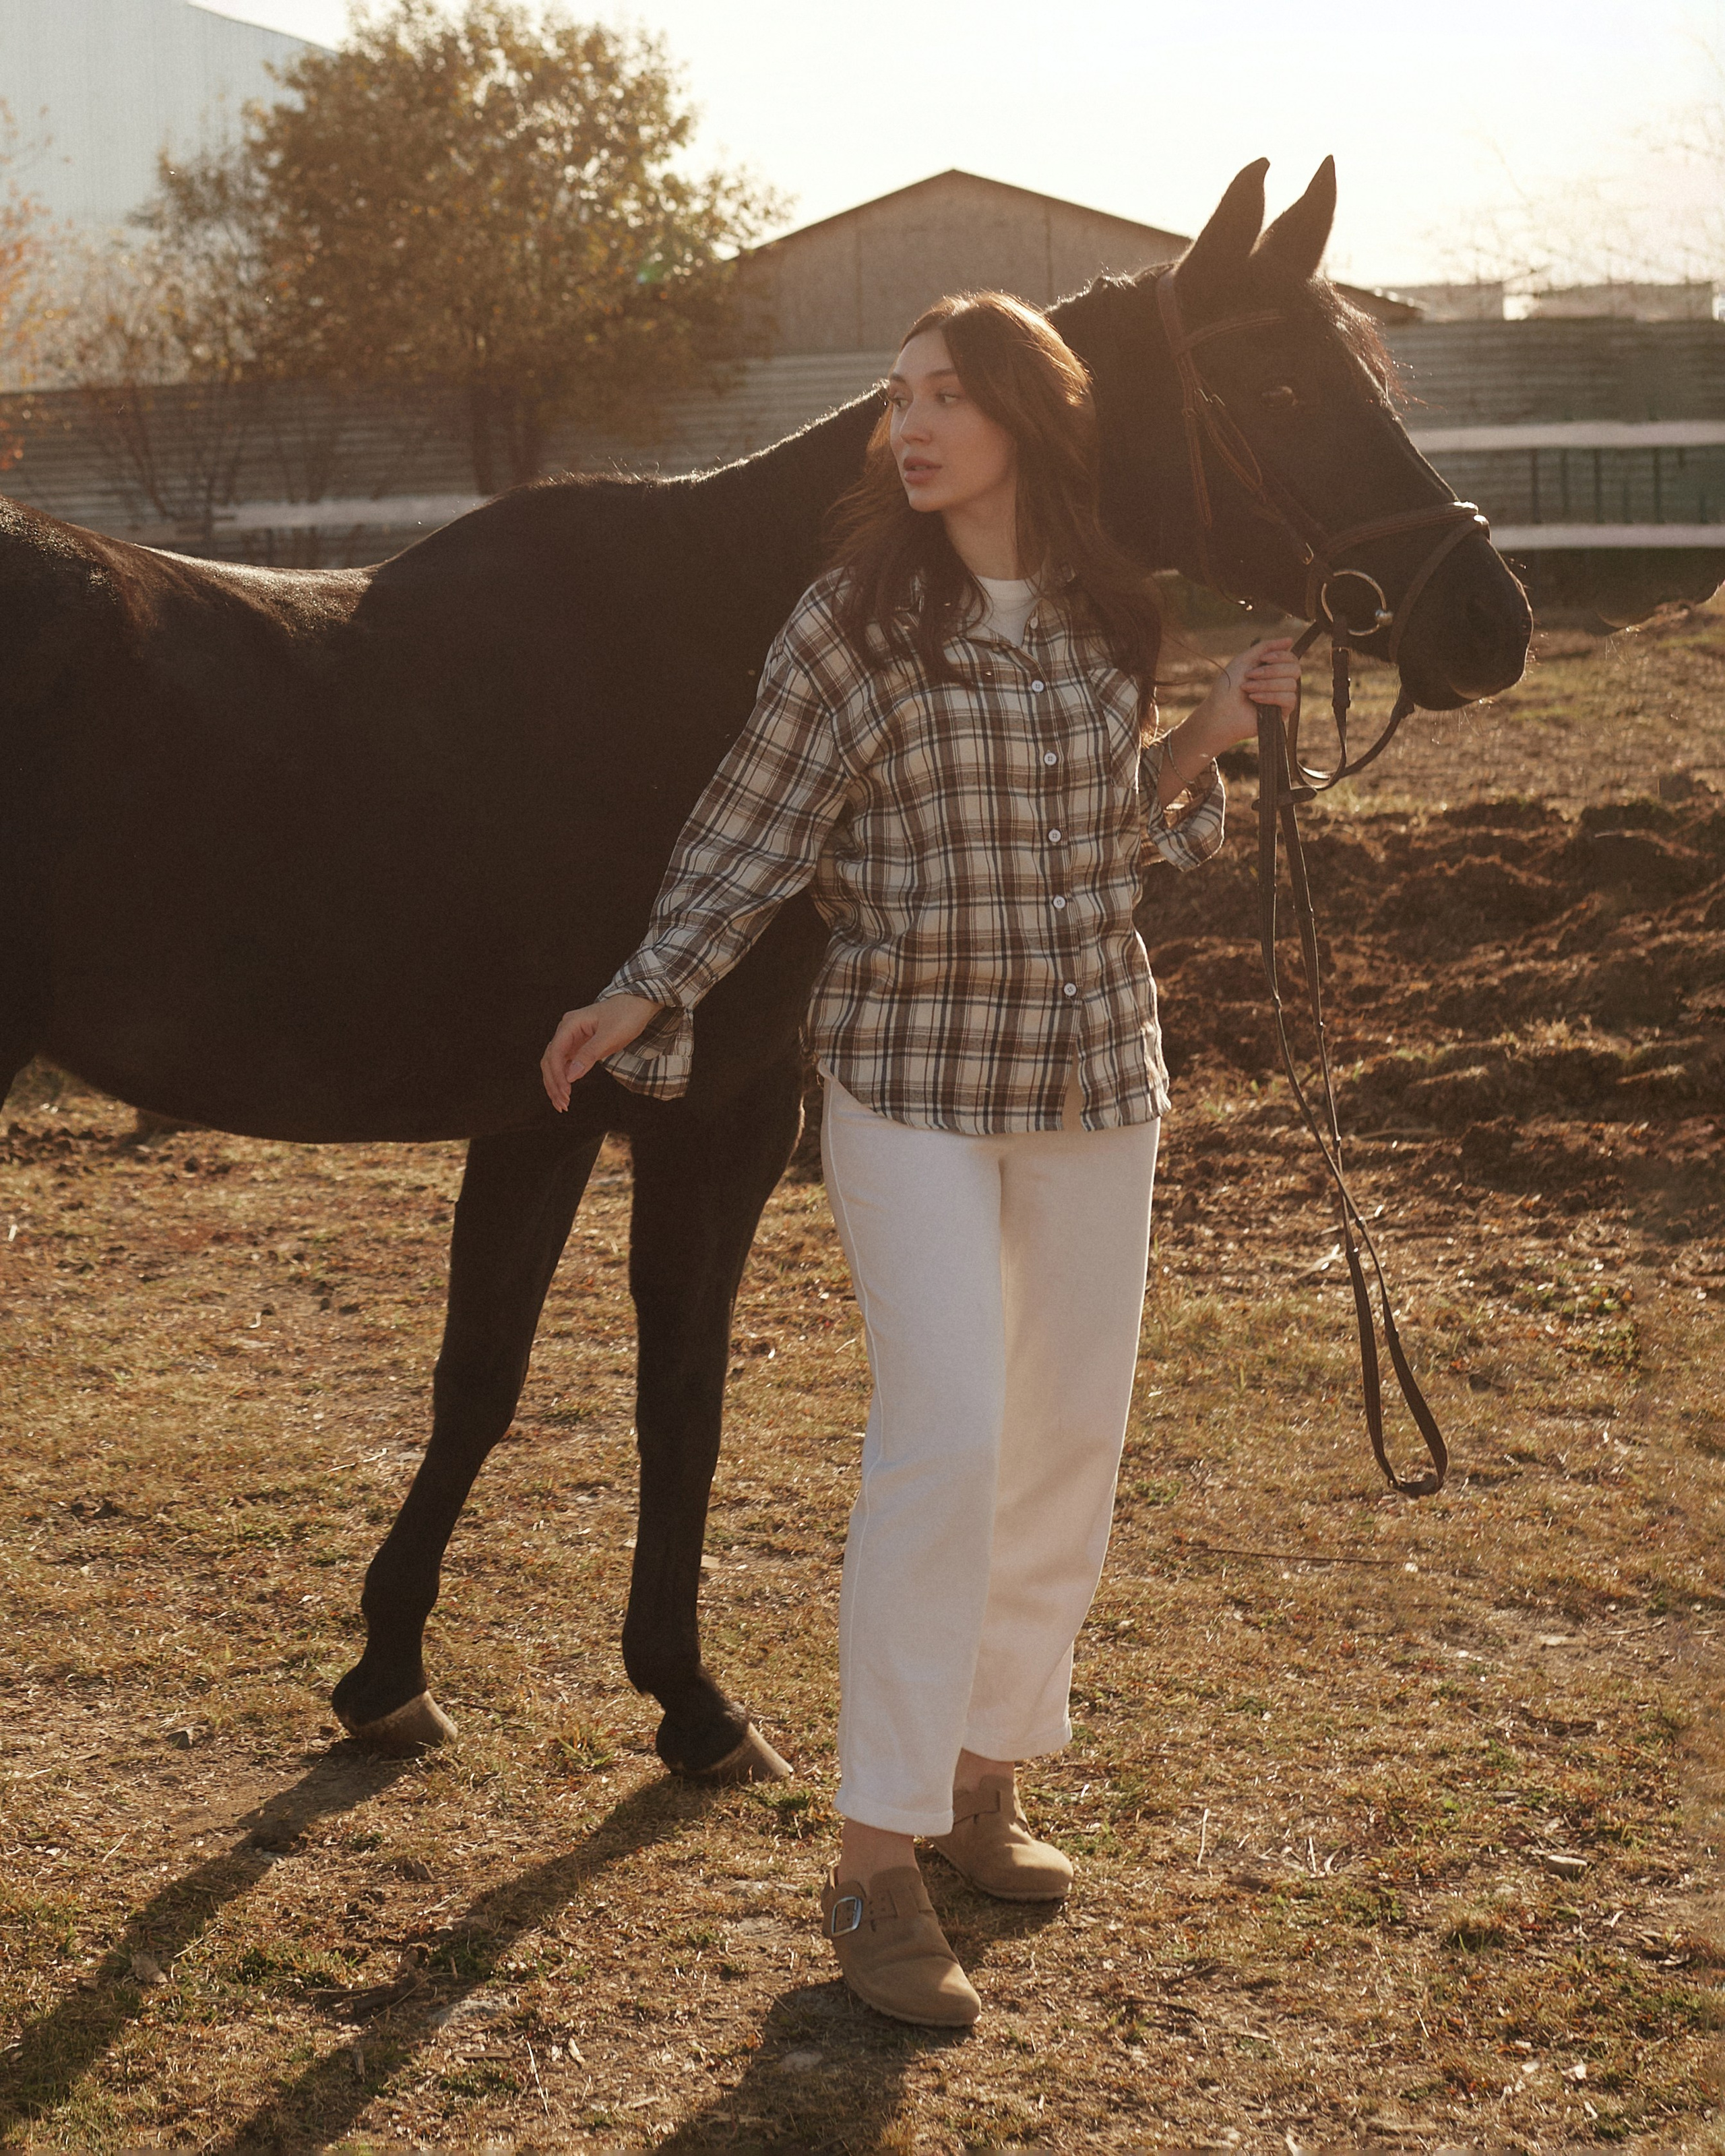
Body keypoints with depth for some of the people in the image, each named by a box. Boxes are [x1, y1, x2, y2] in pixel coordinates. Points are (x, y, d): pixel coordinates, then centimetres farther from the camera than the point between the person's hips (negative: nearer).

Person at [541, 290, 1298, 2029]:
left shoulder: (1109, 612, 4)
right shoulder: (855, 621, -8)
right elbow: (751, 830, -5)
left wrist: (1208, 737, 0)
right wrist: (644, 996, -14)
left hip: (1096, 1070, 5)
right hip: (911, 1073, -5)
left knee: (1072, 1439, 10)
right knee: (942, 1440, -12)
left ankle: (986, 1777, 27)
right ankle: (877, 1866, -5)